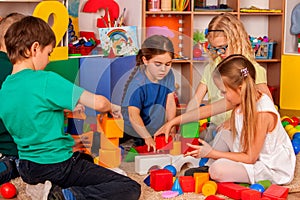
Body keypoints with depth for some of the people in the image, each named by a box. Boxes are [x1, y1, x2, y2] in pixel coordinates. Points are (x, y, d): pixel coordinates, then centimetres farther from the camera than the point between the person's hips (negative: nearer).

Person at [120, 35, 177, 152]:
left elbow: (170, 103, -3)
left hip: (155, 129, 5)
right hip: (134, 129, -5)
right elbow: (133, 115, -33)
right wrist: (147, 137, -43)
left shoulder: (168, 75, -8)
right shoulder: (137, 84, -25)